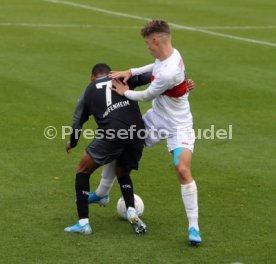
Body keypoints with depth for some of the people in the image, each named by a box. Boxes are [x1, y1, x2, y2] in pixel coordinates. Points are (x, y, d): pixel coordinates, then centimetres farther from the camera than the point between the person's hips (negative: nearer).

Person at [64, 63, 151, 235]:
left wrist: (72, 144, 45)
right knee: (123, 174, 29)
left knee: (83, 172, 17)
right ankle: (131, 210, 3)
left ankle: (83, 223, 10)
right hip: (137, 136, 3)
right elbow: (150, 75, 7)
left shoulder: (88, 92, 23)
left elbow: (77, 126, 25)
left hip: (111, 134, -3)